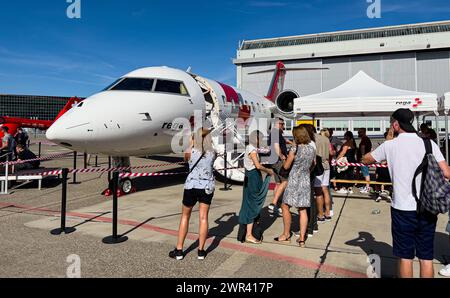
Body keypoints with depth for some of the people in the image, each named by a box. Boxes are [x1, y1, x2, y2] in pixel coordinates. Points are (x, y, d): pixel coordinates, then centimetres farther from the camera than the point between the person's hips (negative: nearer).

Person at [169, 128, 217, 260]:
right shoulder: (213, 153, -4)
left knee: (185, 216, 12)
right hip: (208, 186, 2)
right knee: (203, 217, 8)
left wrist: (191, 144, 23)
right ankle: (201, 251, 13)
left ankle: (179, 251, 16)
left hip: (191, 186, -1)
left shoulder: (191, 151, -9)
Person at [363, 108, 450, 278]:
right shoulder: (429, 143, -1)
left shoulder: (389, 145, -4)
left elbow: (365, 160, 11)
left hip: (403, 209, -2)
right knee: (426, 257, 13)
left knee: (405, 257, 9)